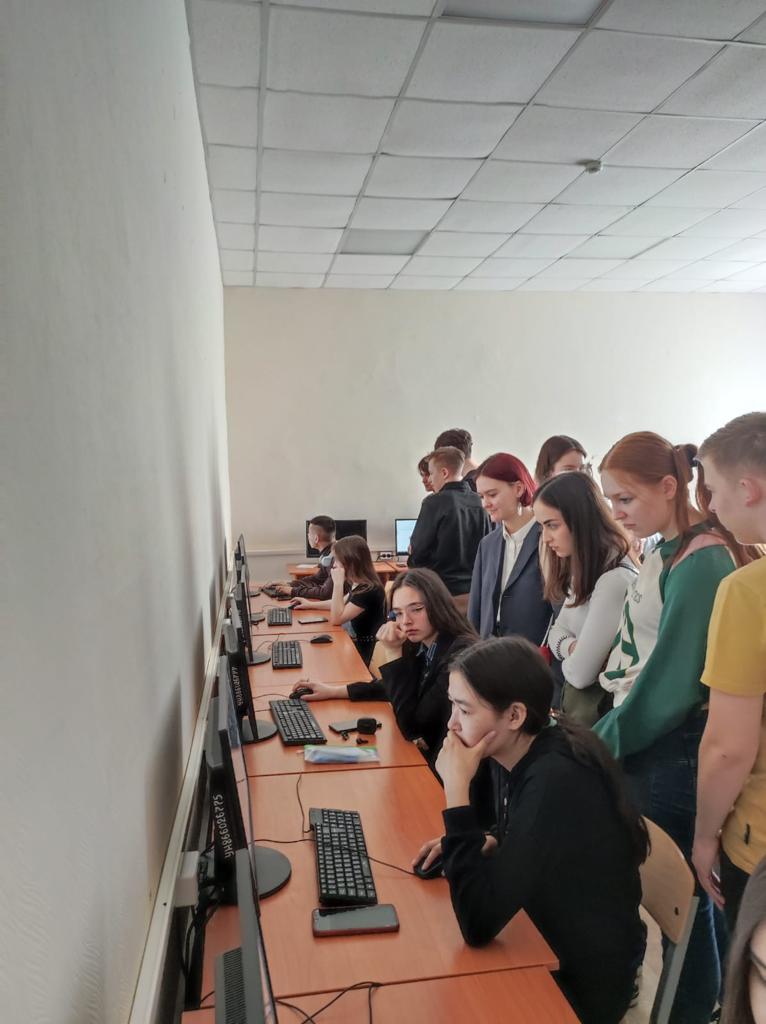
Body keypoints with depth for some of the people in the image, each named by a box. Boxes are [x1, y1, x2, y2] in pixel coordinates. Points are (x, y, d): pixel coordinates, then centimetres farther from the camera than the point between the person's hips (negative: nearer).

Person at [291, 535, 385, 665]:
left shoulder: (369, 590, -26)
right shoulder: (359, 585, 4)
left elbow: (336, 619, -25)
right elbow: (342, 603, 24)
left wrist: (338, 583, -28)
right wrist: (310, 604, 20)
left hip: (364, 653, -8)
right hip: (354, 643, 8)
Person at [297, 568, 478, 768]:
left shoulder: (460, 655, -26)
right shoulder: (420, 645, -1)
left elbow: (410, 726, -25)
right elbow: (397, 687, 18)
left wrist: (393, 654, -23)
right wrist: (334, 691, 11)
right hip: (428, 751, 7)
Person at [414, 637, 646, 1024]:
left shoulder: (556, 781, -32)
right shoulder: (511, 755, -7)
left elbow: (478, 923, -32)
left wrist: (456, 788, -32)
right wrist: (481, 844, -6)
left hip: (580, 982, -6)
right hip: (545, 941, 7)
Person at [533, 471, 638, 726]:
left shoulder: (615, 579, -26)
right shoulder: (584, 570, 6)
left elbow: (579, 674, -25)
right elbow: (557, 632, 8)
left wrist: (566, 658, -3)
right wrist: (571, 648, -14)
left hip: (599, 712, -9)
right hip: (575, 701, 9)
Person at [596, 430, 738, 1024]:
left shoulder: (701, 562, -20)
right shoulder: (669, 552, 6)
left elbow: (672, 677, -21)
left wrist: (606, 741, -12)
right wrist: (609, 730, 6)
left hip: (672, 749, -8)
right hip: (643, 737, 8)